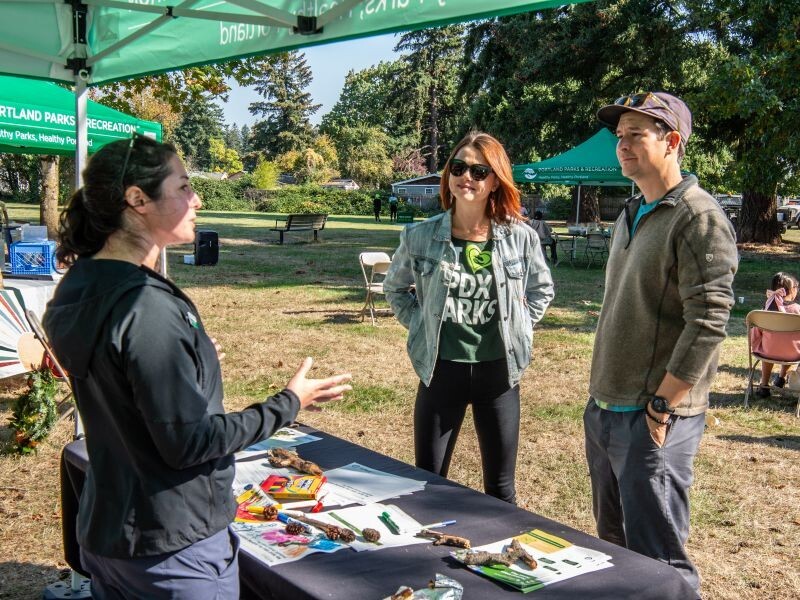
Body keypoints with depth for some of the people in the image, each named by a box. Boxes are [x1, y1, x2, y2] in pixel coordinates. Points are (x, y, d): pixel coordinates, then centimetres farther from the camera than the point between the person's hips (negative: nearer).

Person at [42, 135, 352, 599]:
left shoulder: (80, 288, 1)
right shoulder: (146, 307, -27)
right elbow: (188, 441, -24)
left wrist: (187, 362, 25)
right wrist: (289, 404, -14)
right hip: (172, 547, -8)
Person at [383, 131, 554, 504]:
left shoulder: (521, 238, -5)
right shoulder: (420, 237, -6)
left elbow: (542, 288, 14)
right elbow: (394, 288, 13)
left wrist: (519, 328, 4)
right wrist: (420, 325, 2)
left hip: (498, 371, 0)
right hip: (441, 370, 0)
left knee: (500, 488, 14)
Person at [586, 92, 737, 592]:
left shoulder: (699, 218, -13)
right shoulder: (632, 215, 14)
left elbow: (708, 322, -20)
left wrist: (661, 406, -19)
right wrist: (600, 396, 16)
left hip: (652, 419, -9)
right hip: (604, 410, 9)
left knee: (657, 560, -1)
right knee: (614, 544, 19)